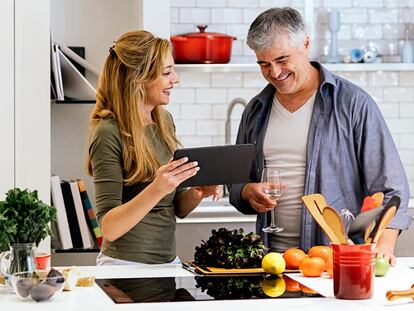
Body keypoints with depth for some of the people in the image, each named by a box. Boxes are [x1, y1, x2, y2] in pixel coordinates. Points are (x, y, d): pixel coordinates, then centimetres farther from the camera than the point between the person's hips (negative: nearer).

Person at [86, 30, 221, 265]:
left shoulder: (164, 120, 6)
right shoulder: (109, 133, -15)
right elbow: (109, 228, -18)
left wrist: (197, 193, -7)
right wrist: (156, 190, -30)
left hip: (169, 261, 7)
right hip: (126, 263, -7)